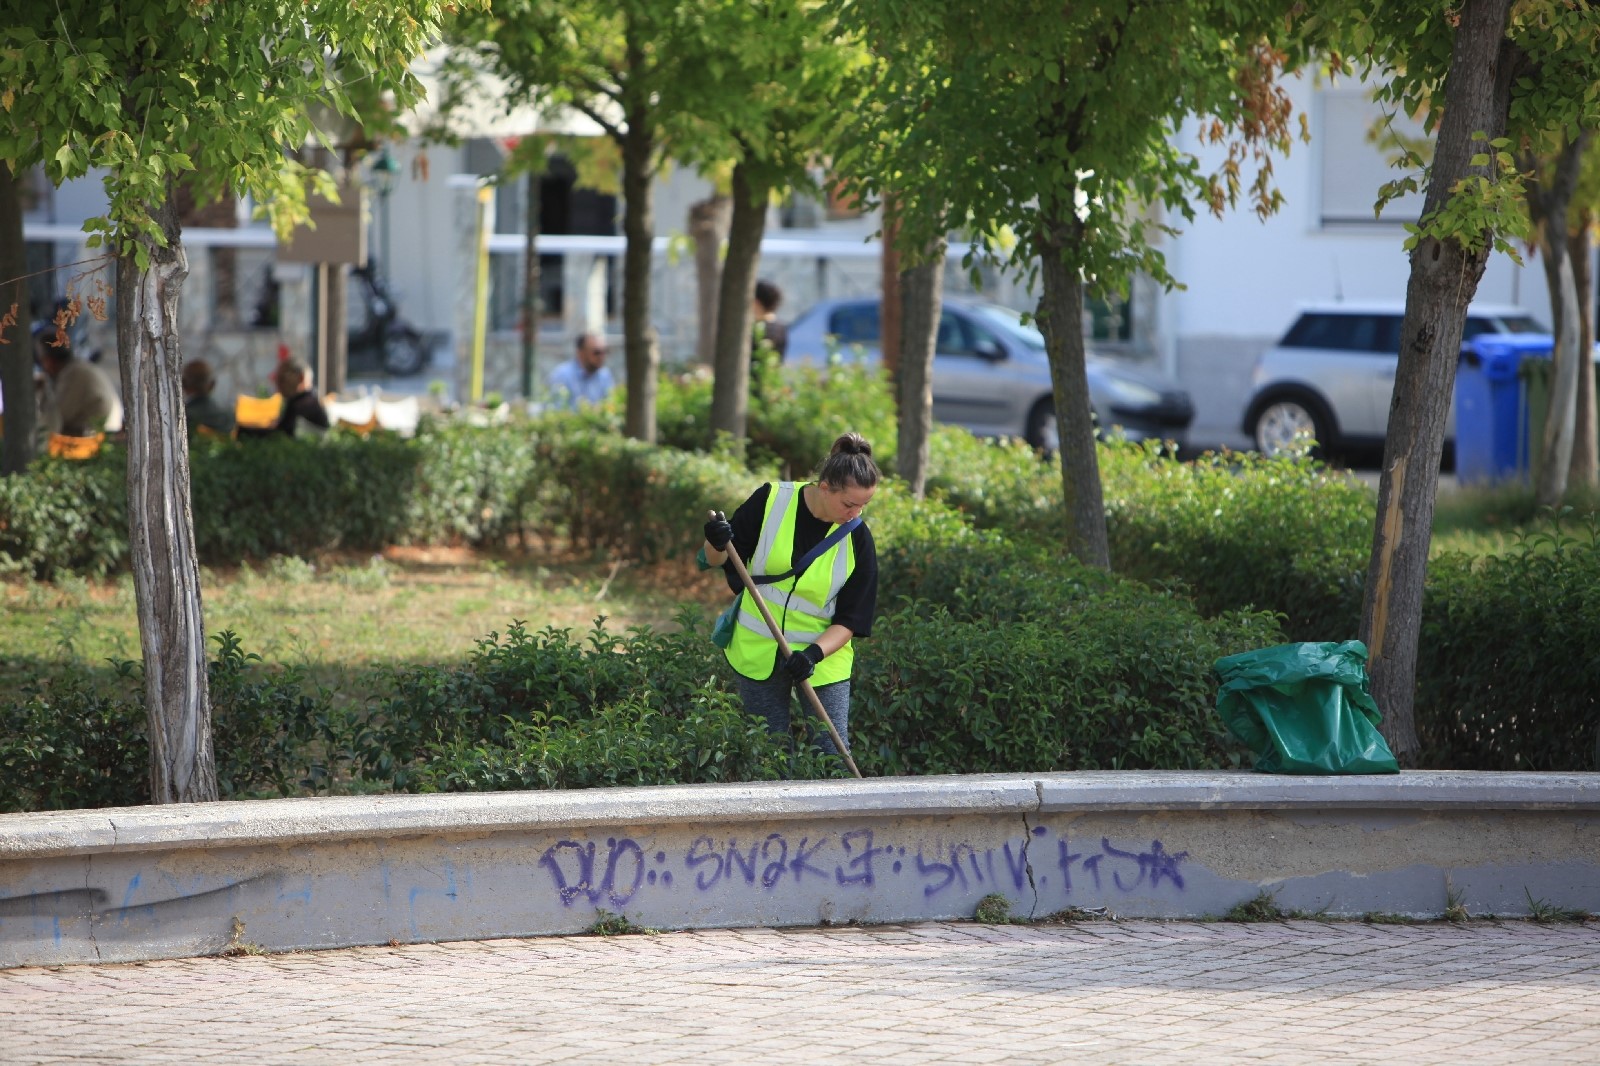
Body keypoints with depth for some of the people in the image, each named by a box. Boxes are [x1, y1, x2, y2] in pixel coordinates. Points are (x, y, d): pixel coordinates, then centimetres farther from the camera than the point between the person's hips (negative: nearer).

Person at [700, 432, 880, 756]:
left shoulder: (857, 539, -9)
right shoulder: (771, 501, -9)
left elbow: (849, 620, -7)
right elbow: (717, 560, 0)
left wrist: (815, 653, -24)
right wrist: (717, 546, -24)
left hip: (823, 659, -1)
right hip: (758, 653, 1)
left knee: (833, 761, -5)